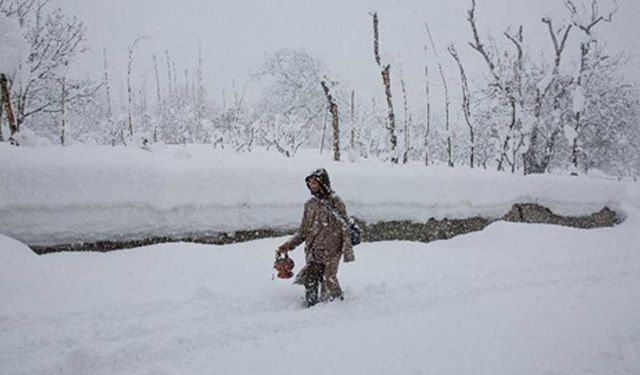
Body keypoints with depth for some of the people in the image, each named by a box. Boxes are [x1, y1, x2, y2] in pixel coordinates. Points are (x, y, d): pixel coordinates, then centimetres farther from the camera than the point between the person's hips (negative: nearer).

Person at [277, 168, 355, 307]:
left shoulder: (335, 202, -5)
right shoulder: (310, 204, 11)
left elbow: (344, 226, -6)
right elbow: (303, 230, 17)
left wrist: (347, 251, -10)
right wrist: (290, 244, 5)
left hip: (331, 251, -5)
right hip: (313, 252, 5)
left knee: (329, 282, -8)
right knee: (310, 282, 1)